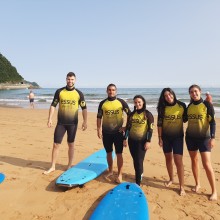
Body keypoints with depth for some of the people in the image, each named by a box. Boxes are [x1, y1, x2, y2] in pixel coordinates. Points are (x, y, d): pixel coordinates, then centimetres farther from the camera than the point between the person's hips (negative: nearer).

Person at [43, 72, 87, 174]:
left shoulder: (79, 93, -2)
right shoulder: (59, 91, -1)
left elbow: (84, 108, 2)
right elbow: (53, 105, 2)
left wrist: (85, 122, -1)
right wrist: (50, 119, -5)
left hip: (73, 123, 0)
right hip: (61, 122, 1)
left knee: (71, 144, 10)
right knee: (56, 144, 3)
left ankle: (69, 165, 25)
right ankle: (52, 166, 18)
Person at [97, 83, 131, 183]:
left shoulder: (121, 102, -4)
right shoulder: (102, 103, 1)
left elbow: (130, 114, 0)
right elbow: (99, 117, 3)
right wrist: (99, 129, -2)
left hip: (118, 132, -2)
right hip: (106, 132, 2)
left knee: (119, 153, 1)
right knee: (109, 153, 15)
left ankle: (120, 175, 13)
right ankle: (110, 171, 33)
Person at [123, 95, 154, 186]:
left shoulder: (148, 114, -6)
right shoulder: (131, 114, 6)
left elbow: (150, 129, -8)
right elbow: (127, 127, 10)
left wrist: (148, 141, -12)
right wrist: (125, 139, 8)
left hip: (142, 141, -4)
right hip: (132, 141, 5)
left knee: (139, 161, -4)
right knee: (135, 161, 13)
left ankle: (138, 183, 6)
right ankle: (140, 175, 36)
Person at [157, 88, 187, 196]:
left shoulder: (182, 105, -6)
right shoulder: (163, 107, -4)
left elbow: (185, 119, 4)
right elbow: (159, 123, -2)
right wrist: (160, 137, -4)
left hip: (178, 136, -2)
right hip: (166, 136, 2)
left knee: (178, 161, -6)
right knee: (168, 158, 15)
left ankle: (181, 186, 6)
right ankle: (171, 179, 36)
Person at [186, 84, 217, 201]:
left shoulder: (207, 104, -8)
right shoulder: (189, 106, 5)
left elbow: (212, 122, -10)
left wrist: (212, 137, -16)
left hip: (204, 138, -4)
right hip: (190, 137, 5)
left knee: (207, 164, -6)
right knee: (194, 160, 13)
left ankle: (214, 191, 8)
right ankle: (197, 184, 30)